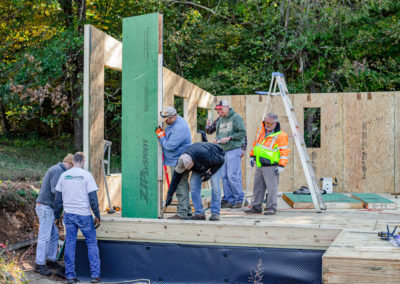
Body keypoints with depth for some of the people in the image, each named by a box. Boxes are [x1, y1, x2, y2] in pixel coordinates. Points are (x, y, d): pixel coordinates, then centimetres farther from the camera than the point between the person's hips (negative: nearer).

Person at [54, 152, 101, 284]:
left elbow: (58, 199, 8)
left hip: (69, 214, 4)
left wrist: (57, 216, 16)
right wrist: (97, 216, -4)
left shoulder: (64, 175, 5)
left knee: (70, 244, 9)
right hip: (84, 214, -3)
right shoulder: (86, 175, -7)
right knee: (92, 244, 6)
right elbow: (93, 198, -10)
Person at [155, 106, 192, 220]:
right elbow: (168, 138, 22)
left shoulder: (179, 128, -23)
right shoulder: (173, 122, 10)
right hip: (176, 160, 11)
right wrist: (162, 134, 3)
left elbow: (170, 146, -25)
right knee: (183, 185, 16)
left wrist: (161, 136, -12)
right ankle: (187, 210, 26)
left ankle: (182, 213, -3)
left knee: (180, 186, -7)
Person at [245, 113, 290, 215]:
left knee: (271, 187, -5)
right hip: (259, 165, 7)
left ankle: (271, 208, 2)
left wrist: (281, 166, -17)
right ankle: (256, 207, 20)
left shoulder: (281, 136, -12)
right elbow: (256, 143, 22)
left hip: (271, 166, -7)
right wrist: (252, 156, 21)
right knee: (258, 186, 12)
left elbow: (284, 152, -13)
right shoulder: (261, 130, 9)